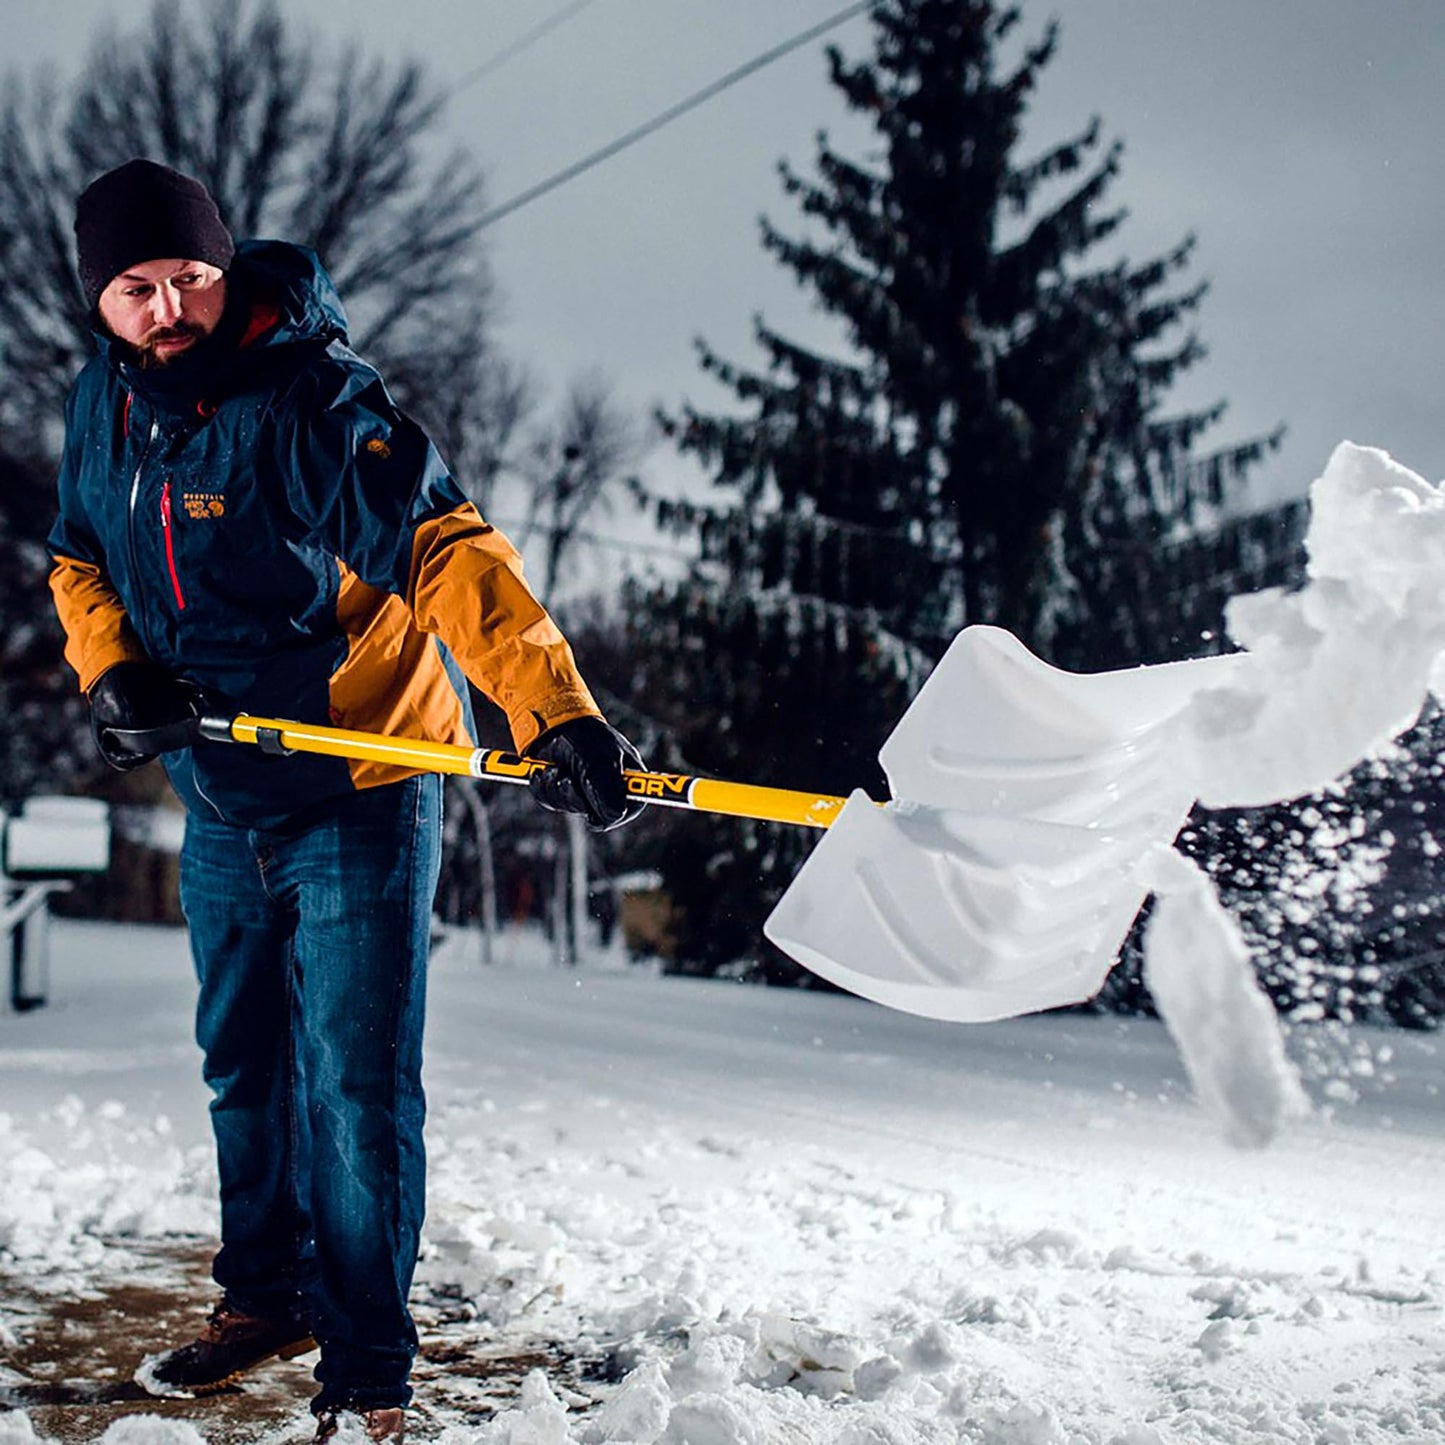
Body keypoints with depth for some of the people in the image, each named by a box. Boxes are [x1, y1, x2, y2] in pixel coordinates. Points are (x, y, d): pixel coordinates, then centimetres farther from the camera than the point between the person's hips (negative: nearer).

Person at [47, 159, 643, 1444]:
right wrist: (110, 665, -5)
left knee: (356, 1085, -4)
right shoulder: (102, 404, 2)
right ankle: (266, 1294, 39)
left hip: (357, 794, -7)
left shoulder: (319, 404, -22)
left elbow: (449, 554, -33)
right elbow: (81, 559, 16)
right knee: (243, 1064, 19)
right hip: (220, 801, 7)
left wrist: (556, 712, -45)